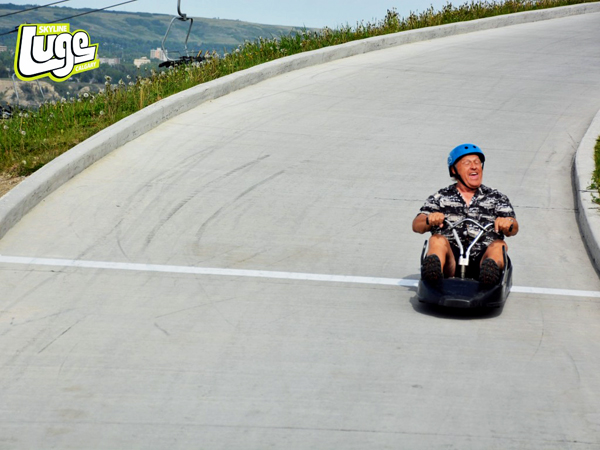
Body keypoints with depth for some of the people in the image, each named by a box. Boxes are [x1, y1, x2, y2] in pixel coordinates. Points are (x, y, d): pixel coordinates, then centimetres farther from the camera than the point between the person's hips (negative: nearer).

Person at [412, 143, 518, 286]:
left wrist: (508, 224, -21)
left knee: (499, 245, -27)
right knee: (437, 239, -28)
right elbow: (416, 226, 5)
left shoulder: (497, 198, 20)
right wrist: (429, 220, -20)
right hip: (450, 260, -1)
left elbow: (514, 229, 5)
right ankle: (435, 268, -61)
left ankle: (491, 268, -62)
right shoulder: (440, 198, 18)